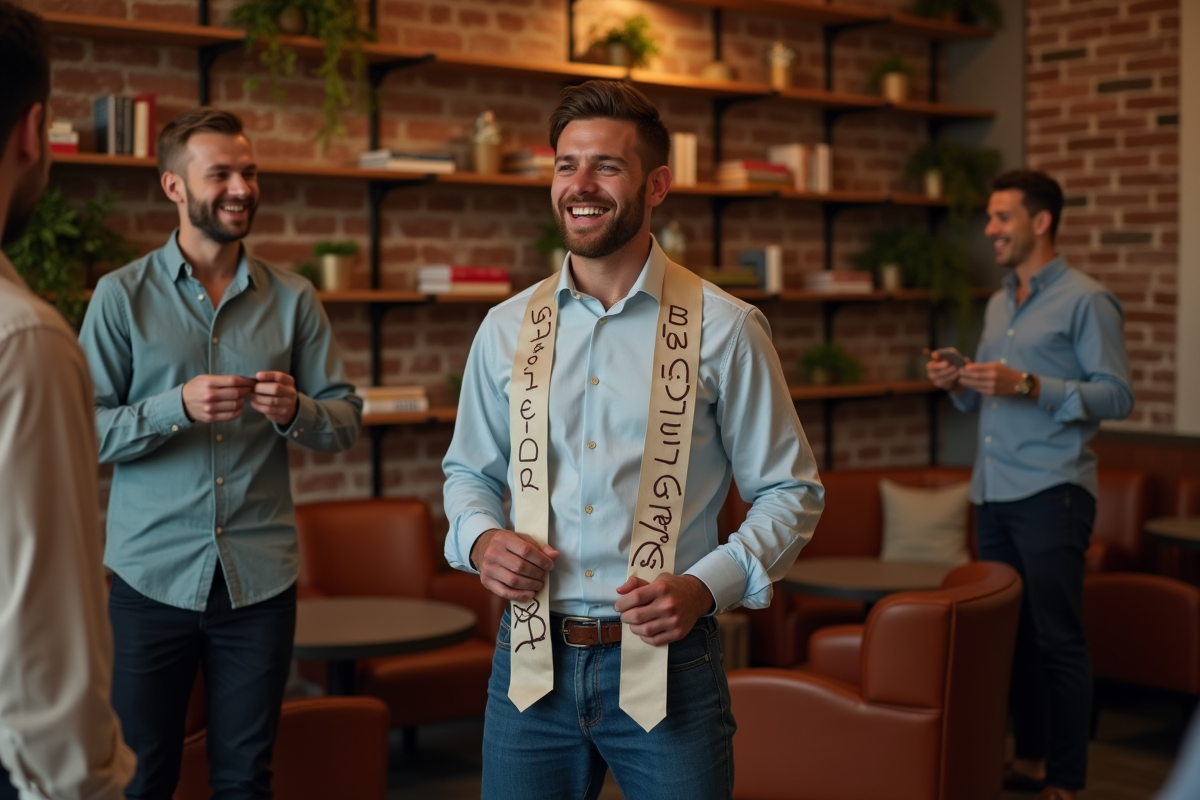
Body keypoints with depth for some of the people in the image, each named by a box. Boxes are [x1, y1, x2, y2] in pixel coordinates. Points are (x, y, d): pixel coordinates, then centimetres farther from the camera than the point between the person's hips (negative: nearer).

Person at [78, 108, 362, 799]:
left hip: (261, 578, 2)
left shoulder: (293, 301, 6)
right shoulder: (122, 296, -1)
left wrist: (295, 411, -15)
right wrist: (178, 407, -21)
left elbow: (347, 421, 6)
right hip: (151, 577, -2)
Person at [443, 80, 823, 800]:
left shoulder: (725, 329, -5)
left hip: (666, 664, -3)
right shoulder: (507, 328, 6)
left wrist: (705, 586, -14)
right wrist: (481, 538, -4)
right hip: (531, 662, 3)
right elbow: (469, 470, 18)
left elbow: (791, 491, 0)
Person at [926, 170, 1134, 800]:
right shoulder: (998, 304, 18)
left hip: (1051, 493, -7)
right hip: (992, 490, 7)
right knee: (1012, 631, 11)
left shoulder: (1085, 301, -5)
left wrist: (1027, 386, -21)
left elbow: (1117, 396, -13)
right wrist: (958, 386, 3)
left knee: (1058, 639, -4)